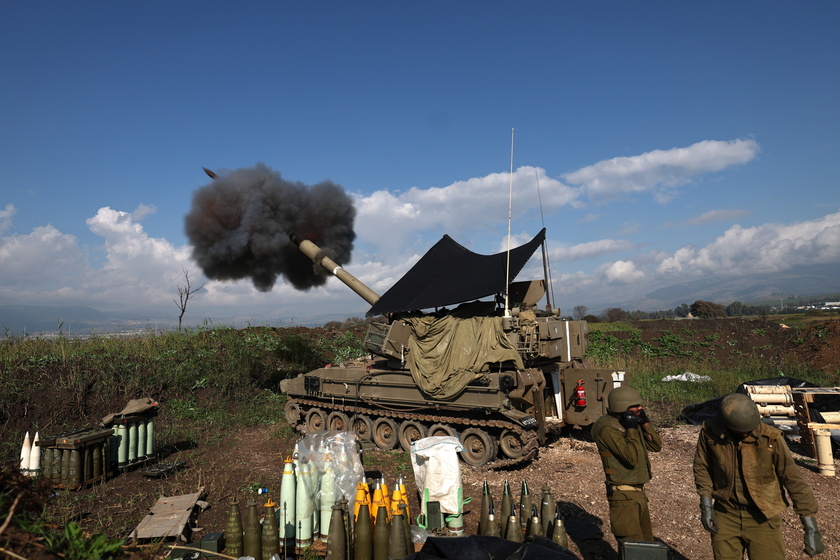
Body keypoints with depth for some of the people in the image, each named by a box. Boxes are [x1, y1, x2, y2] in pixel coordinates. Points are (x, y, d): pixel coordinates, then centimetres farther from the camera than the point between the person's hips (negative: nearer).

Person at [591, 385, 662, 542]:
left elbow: (656, 446, 9)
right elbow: (632, 458, -28)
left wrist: (645, 423, -2)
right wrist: (632, 430, -22)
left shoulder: (631, 423, 7)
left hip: (639, 492, 9)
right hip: (624, 496, -9)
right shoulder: (607, 429, -21)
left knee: (646, 541, 20)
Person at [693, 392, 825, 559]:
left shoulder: (770, 438, -19)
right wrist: (706, 505, -4)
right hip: (725, 515, 1)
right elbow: (702, 467, 1)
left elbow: (794, 480, -12)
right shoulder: (710, 431, -14)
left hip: (762, 518, -1)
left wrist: (811, 528, -10)